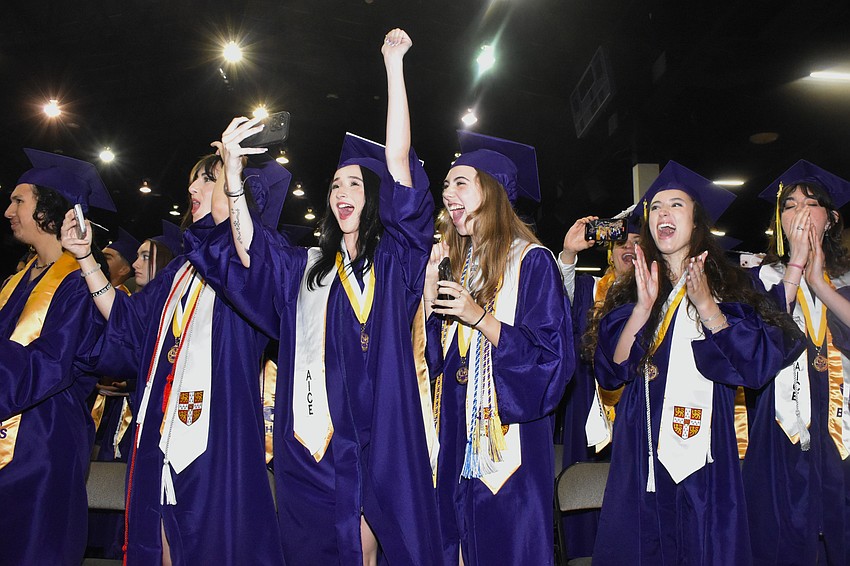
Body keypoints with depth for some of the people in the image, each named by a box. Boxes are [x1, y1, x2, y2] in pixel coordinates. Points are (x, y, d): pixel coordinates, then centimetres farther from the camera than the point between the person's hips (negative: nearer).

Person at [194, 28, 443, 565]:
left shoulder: (395, 258, 5)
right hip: (314, 445, 2)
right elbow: (249, 253, -5)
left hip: (382, 440, -2)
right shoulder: (305, 268, 14)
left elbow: (399, 161, -3)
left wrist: (394, 62, -5)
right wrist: (234, 173, -18)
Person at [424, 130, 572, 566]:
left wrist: (479, 317, -20)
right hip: (458, 443, 6)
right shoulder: (454, 262, 11)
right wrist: (430, 285, -3)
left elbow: (553, 358, -14)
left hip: (509, 442, -6)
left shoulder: (530, 261, -8)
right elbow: (435, 356, 8)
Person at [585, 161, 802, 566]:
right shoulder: (630, 291, 7)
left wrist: (705, 304, -16)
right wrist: (643, 306, -15)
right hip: (643, 452, 2)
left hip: (704, 447, -1)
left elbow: (760, 364, -8)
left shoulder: (729, 286, 3)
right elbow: (610, 370, -4)